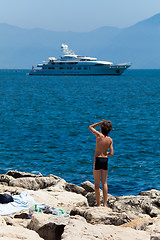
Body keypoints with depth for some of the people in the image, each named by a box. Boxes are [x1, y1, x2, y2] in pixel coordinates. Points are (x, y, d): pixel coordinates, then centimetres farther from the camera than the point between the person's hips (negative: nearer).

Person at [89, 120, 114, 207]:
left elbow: (90, 127, 7)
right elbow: (111, 154, -3)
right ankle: (105, 204, 10)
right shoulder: (110, 140, -1)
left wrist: (101, 122, 6)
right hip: (105, 160, 4)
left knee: (97, 184, 2)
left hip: (97, 159, -4)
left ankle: (98, 204, 1)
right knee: (104, 183, 10)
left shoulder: (99, 135, -11)